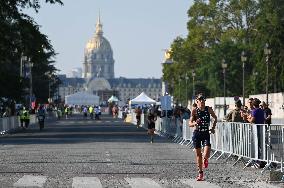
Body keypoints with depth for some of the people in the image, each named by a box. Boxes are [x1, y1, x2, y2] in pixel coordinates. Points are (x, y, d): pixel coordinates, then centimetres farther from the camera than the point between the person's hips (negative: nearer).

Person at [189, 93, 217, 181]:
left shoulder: (208, 109, -2)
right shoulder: (194, 110, -6)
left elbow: (215, 118, 16)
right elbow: (190, 124, -9)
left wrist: (213, 128, 5)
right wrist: (195, 123, -30)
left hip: (206, 133, 0)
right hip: (197, 133, 0)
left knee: (206, 154, -18)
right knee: (198, 154, 6)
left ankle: (205, 160, 20)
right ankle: (200, 173, 19)